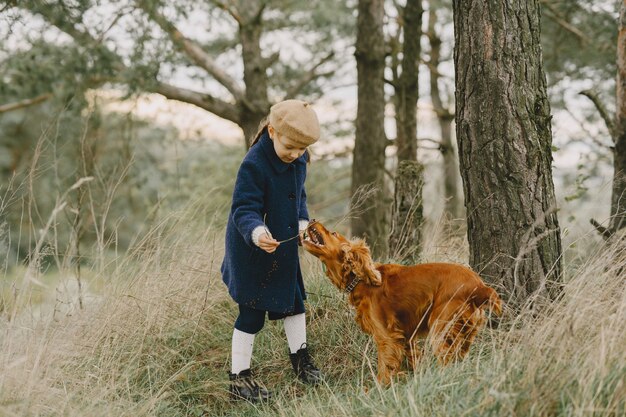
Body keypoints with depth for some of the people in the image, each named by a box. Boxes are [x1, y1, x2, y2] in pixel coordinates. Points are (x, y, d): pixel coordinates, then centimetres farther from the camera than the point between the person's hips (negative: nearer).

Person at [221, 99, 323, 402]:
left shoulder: (299, 160, -1)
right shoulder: (254, 164, -25)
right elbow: (244, 209, -27)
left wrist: (302, 222, 0)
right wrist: (256, 232, -45)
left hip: (284, 247, 7)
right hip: (252, 252, -7)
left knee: (293, 298, 19)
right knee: (252, 313, -1)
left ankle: (299, 356, 39)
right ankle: (239, 377, 10)